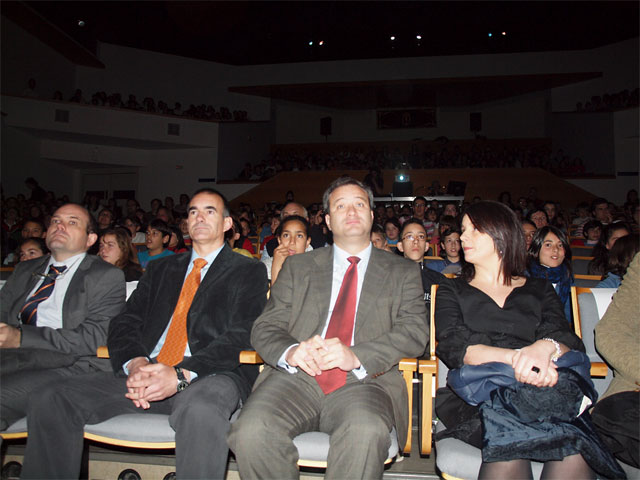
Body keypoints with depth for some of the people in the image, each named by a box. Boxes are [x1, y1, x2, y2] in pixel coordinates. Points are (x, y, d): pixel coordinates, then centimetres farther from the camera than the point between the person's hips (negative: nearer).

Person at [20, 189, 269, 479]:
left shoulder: (249, 272, 9)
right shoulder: (160, 269, 24)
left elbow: (240, 336, -4)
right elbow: (124, 324, 15)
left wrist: (181, 374, -19)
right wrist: (134, 364, -9)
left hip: (209, 377, -4)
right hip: (144, 376, 5)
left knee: (200, 412, -39)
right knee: (50, 401, -15)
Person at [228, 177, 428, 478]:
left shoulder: (403, 272, 16)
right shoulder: (297, 267, 19)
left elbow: (415, 331, 2)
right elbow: (265, 327, 11)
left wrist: (356, 356, -16)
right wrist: (290, 352, -13)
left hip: (363, 381, -1)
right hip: (297, 376, 2)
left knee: (367, 433, -36)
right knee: (252, 431, -28)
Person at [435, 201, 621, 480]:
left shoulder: (540, 291, 21)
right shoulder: (452, 292, 18)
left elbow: (570, 342, 3)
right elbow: (452, 345, -2)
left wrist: (546, 347, -24)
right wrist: (514, 358, -22)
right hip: (476, 392, -1)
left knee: (574, 448, -34)